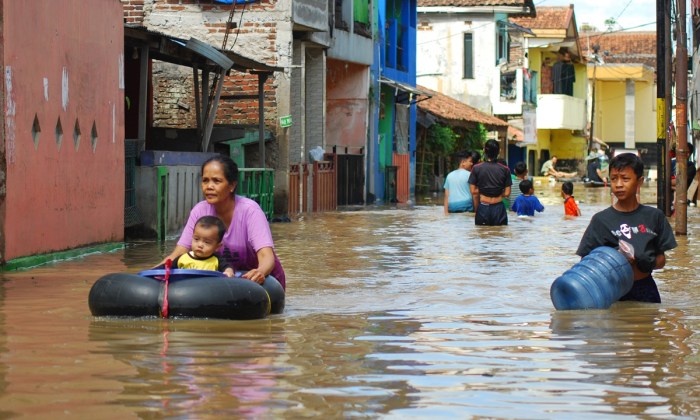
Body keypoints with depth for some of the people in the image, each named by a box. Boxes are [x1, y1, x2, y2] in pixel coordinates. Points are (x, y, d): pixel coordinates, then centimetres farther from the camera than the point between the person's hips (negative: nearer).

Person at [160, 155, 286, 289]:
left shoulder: (249, 210, -21)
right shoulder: (199, 211, -9)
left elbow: (267, 256, -31)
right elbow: (177, 254, -9)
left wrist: (260, 273, -54)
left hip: (265, 278, -3)